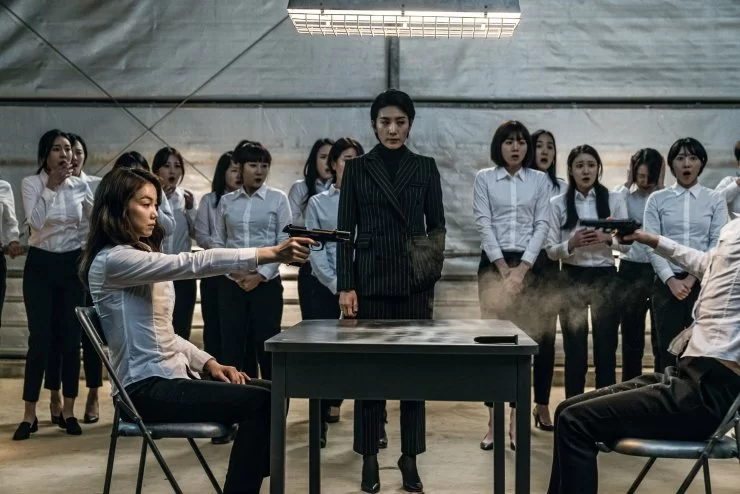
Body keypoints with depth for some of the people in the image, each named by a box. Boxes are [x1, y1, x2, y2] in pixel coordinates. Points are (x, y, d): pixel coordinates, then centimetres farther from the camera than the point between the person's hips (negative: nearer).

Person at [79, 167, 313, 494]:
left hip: (171, 375, 9)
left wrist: (209, 363, 2)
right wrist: (270, 254, -31)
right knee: (259, 402, -20)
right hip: (147, 388, -9)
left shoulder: (143, 256, 18)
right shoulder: (112, 260, -13)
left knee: (269, 393, -2)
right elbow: (193, 263, -25)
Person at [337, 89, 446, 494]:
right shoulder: (356, 168, 4)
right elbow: (345, 230, 1)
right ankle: (369, 457, 13)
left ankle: (410, 459, 14)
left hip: (414, 281, 1)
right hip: (370, 278, -1)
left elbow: (437, 226, 8)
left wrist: (433, 275, -7)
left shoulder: (425, 167, 7)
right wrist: (345, 285, -5)